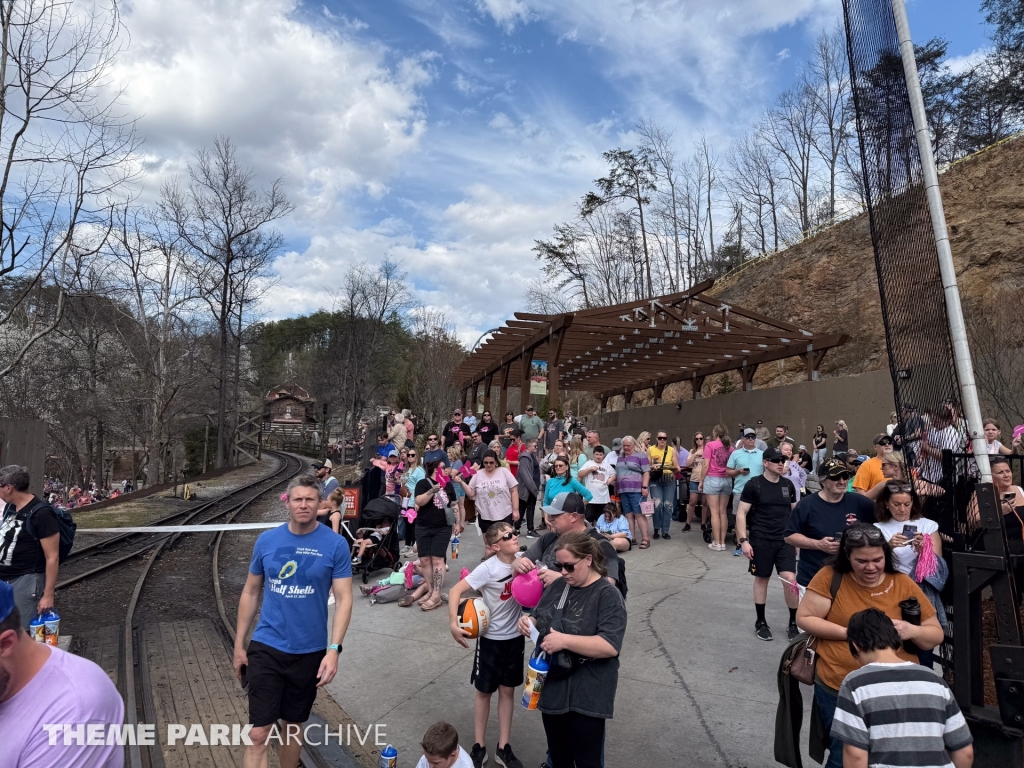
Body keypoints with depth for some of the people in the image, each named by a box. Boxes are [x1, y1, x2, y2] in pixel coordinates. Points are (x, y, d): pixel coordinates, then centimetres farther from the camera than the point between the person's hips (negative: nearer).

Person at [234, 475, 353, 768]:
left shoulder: (335, 544, -11)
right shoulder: (267, 540, -3)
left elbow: (343, 599, -11)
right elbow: (250, 592, 7)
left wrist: (333, 650, -19)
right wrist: (239, 645, 8)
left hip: (309, 652, -1)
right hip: (266, 648, 1)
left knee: (292, 726, 17)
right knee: (258, 735, 0)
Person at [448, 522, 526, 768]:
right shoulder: (488, 568, -23)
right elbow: (455, 591, -23)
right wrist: (453, 624, -30)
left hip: (515, 636, 4)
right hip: (491, 638, -4)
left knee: (507, 690, 14)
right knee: (485, 691, 12)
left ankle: (503, 747, 29)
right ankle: (479, 746, 29)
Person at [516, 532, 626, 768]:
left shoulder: (608, 595, -17)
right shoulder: (558, 585, 3)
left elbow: (610, 646, -26)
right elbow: (541, 620, 15)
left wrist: (564, 640, -29)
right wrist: (528, 622, -8)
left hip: (586, 696, -6)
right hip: (551, 688, 7)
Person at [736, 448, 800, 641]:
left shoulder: (788, 485, 5)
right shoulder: (753, 484, -9)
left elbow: (795, 513, 16)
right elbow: (741, 513, -9)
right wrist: (743, 540, -15)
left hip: (785, 540, 3)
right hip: (761, 540, -3)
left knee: (790, 580, -5)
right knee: (761, 579, 8)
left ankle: (794, 623, 14)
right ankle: (761, 622, 22)